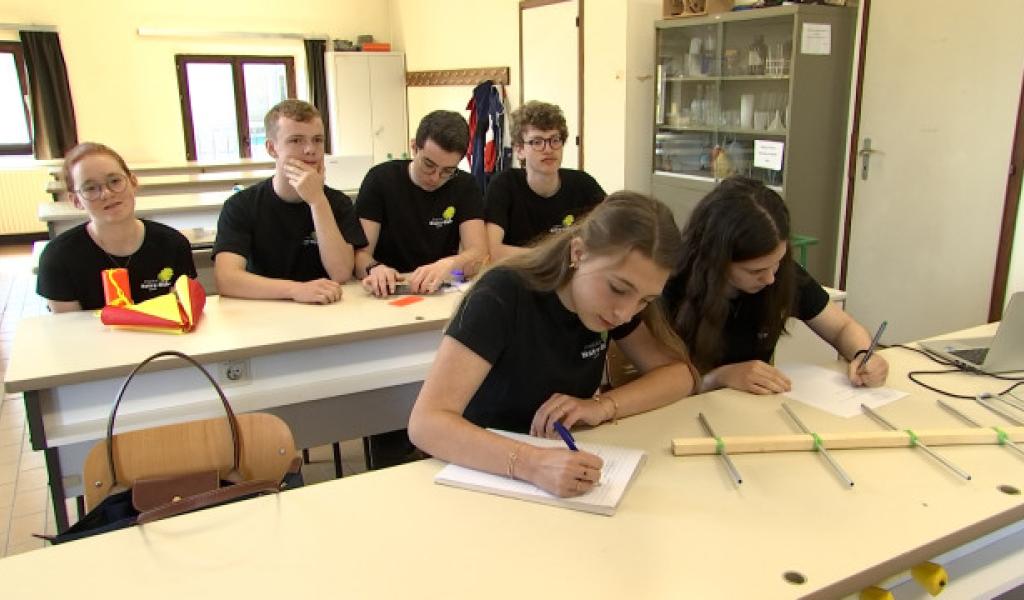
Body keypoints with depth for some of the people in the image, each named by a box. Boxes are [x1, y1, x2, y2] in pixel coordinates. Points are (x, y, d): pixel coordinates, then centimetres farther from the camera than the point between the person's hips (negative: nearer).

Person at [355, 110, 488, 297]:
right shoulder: (380, 179, -5)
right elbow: (360, 253, -9)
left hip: (442, 293, 1)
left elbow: (479, 254, -12)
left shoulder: (464, 186, -1)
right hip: (387, 295, -1)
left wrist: (450, 265, -33)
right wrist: (374, 268, -32)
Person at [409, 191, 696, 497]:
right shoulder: (501, 297, -23)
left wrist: (603, 406, -19)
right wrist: (531, 463, -43)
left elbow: (679, 374, -2)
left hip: (565, 466, 4)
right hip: (483, 475, -4)